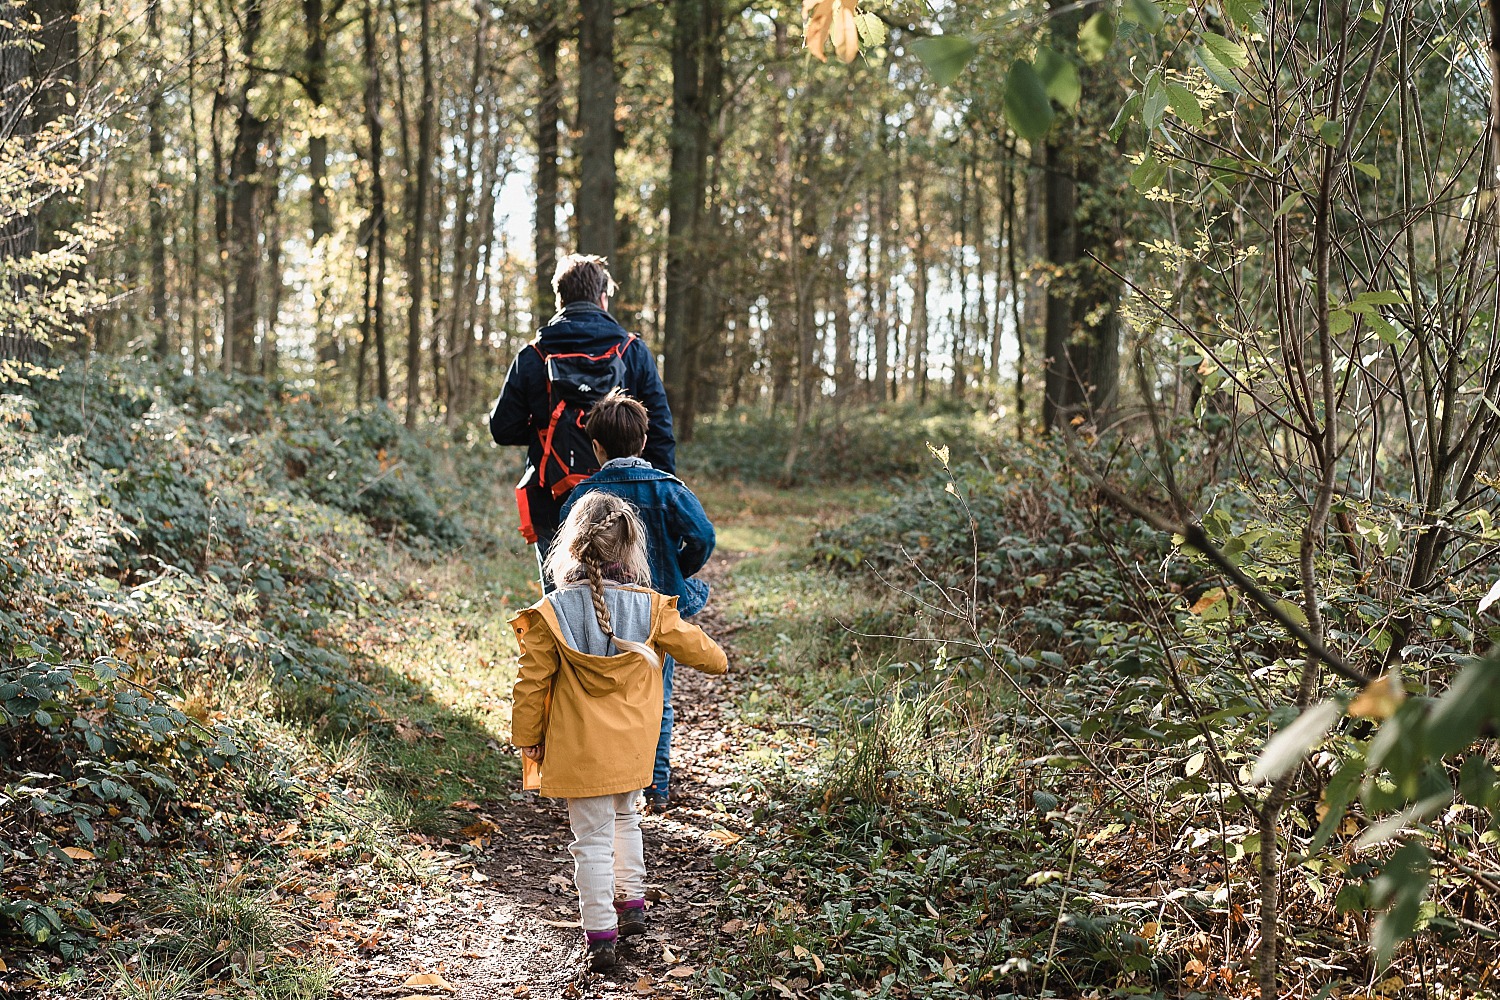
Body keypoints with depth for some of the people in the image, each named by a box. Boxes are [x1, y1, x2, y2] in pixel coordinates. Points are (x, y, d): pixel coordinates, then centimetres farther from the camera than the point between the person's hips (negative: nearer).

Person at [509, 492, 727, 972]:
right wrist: (718, 659, 26)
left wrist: (528, 736, 6)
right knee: (625, 819, 27)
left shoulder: (551, 613, -15)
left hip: (579, 752, -3)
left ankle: (601, 935, 9)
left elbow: (532, 684, -9)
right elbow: (701, 651, 2)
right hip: (633, 749, 3)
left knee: (593, 839, 7)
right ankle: (631, 904, 36)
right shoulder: (651, 608, -10)